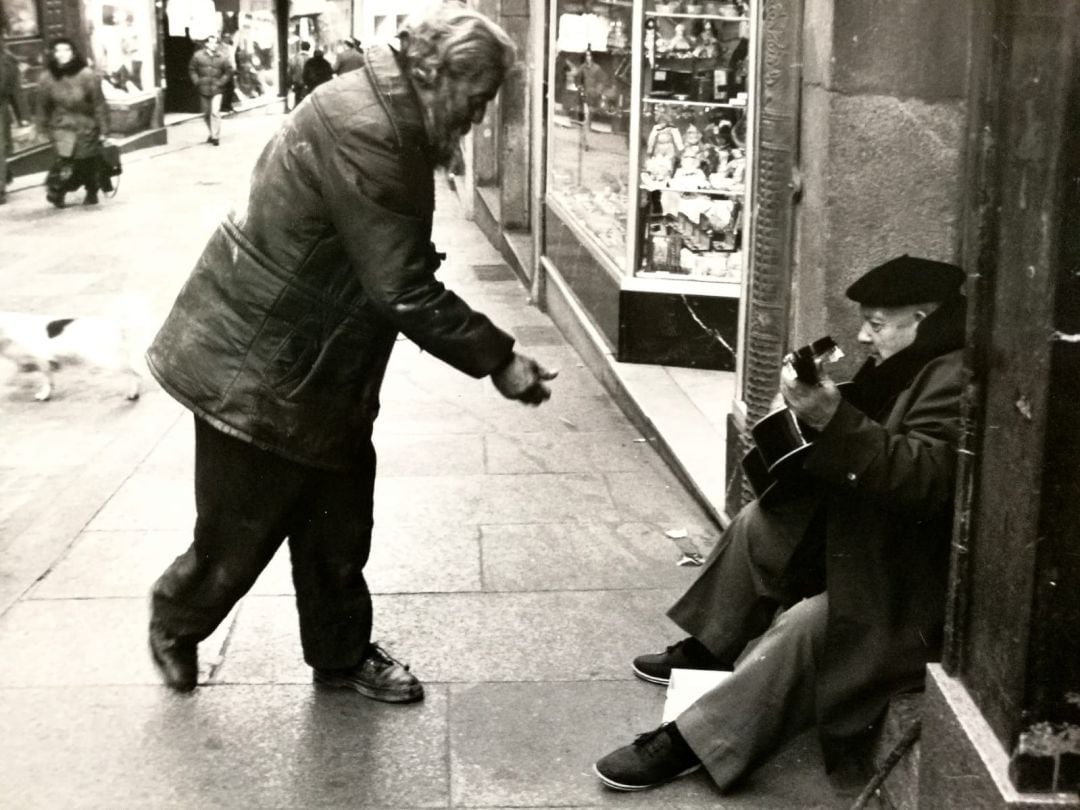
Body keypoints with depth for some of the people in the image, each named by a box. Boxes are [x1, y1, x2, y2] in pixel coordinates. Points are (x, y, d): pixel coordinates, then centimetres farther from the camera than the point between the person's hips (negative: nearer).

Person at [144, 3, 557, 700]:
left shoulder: (386, 117, 5)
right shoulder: (363, 132, -27)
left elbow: (399, 270, 11)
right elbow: (406, 291, -28)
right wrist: (498, 360, -20)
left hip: (320, 369, 9)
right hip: (257, 373, -9)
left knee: (339, 529, 17)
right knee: (238, 538, 9)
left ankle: (343, 655, 34)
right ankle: (176, 621, 37)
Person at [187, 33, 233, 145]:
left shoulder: (222, 57, -3)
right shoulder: (198, 55, -1)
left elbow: (228, 71, 4)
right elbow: (192, 70, 6)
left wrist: (221, 82, -5)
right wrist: (197, 82, -4)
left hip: (216, 90, -2)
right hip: (203, 90, 2)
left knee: (215, 113, -14)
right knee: (206, 114, 13)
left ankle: (216, 136, -9)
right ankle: (210, 133, 32)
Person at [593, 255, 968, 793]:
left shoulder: (958, 379, -23)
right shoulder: (909, 367, 8)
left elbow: (924, 479, -36)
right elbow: (872, 456, 11)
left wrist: (833, 420, -43)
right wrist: (817, 405, -4)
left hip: (921, 582, -10)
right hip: (874, 540, 10)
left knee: (805, 626, -26)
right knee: (760, 522, 6)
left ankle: (690, 743, -20)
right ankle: (708, 649, 18)